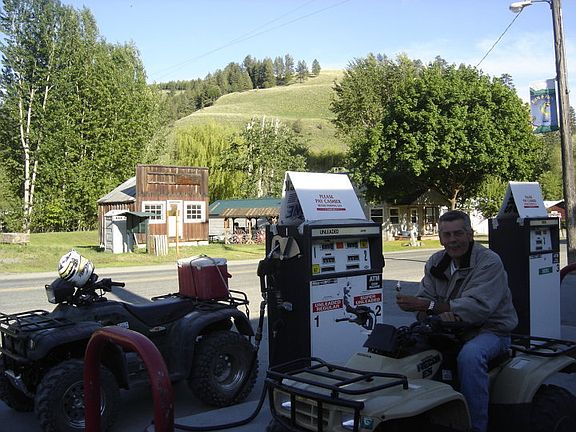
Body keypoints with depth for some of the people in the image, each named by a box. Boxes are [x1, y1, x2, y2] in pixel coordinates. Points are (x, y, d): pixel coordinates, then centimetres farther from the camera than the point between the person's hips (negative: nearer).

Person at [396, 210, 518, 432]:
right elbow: (424, 300, -3)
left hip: (490, 330, -5)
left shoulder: (489, 262, -14)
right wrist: (441, 313, -28)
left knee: (470, 355, -36)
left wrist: (429, 306, -33)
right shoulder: (436, 262, 6)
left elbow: (478, 307, -27)